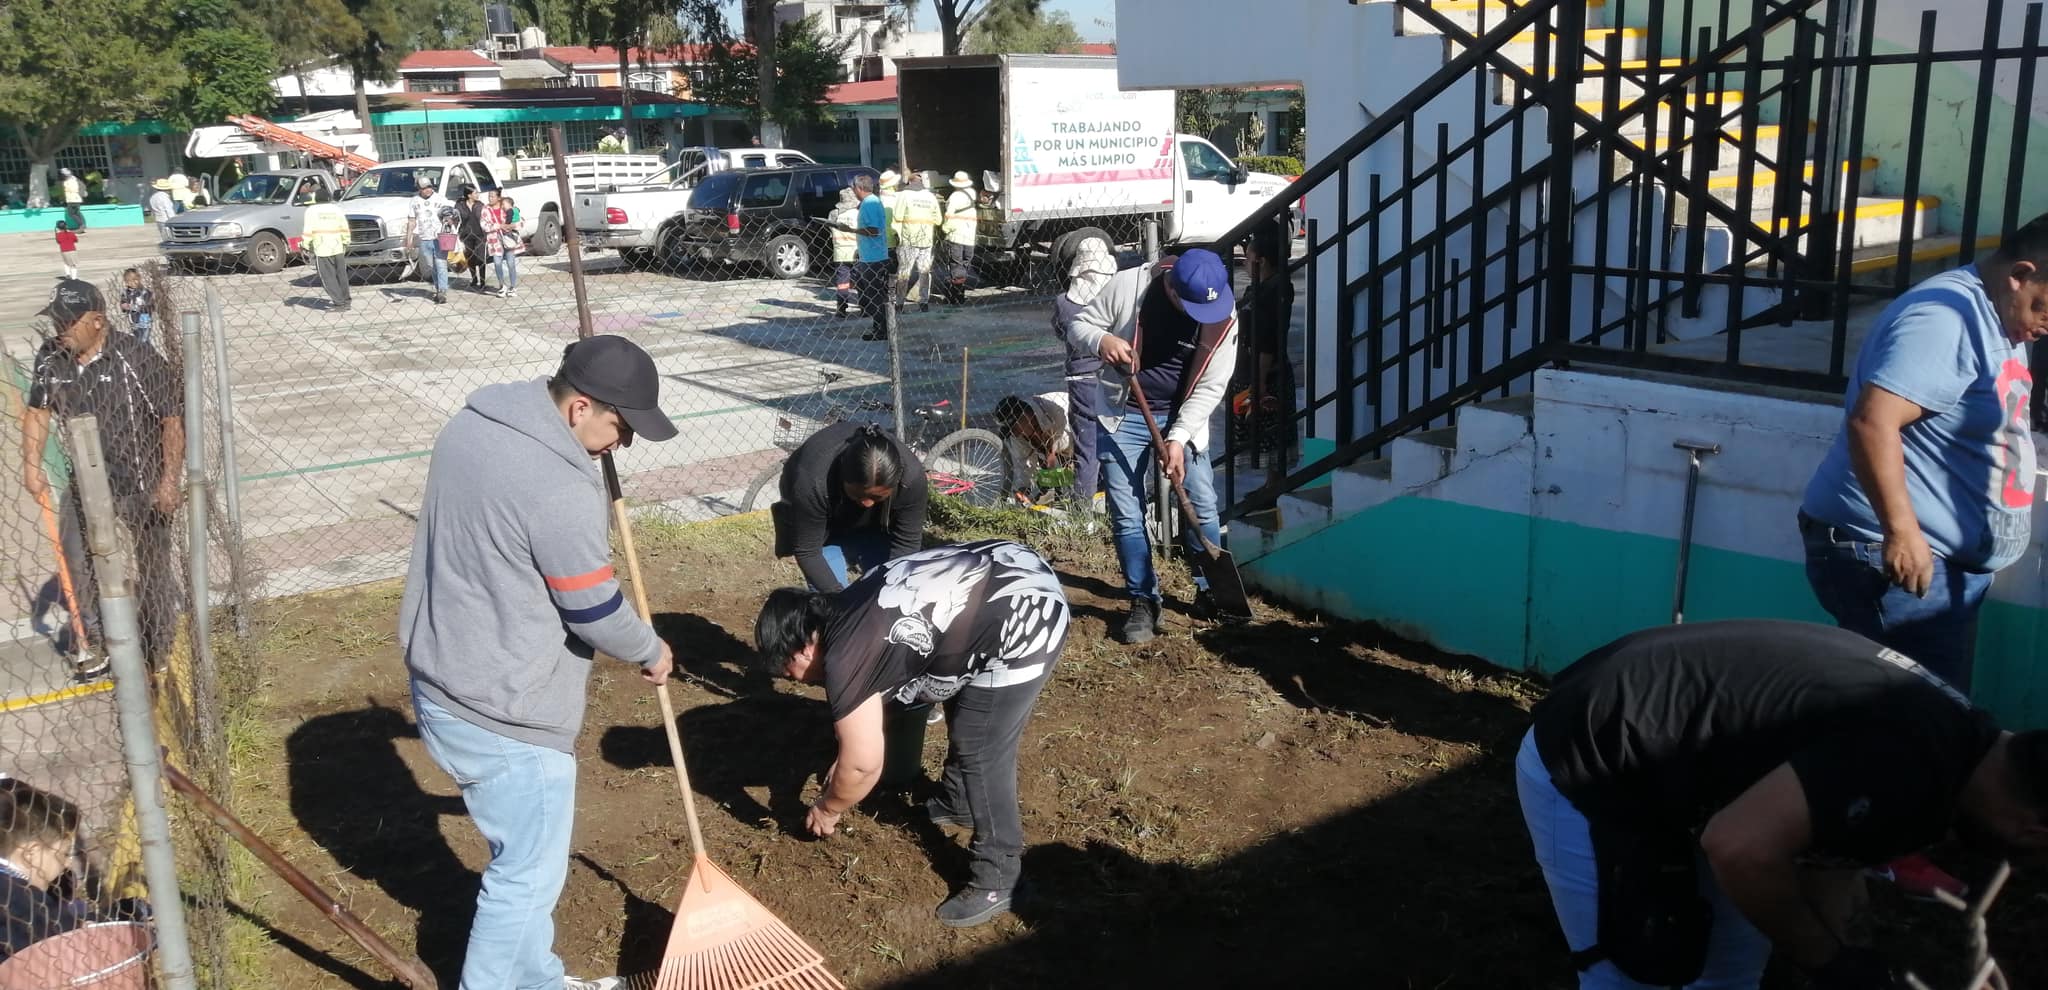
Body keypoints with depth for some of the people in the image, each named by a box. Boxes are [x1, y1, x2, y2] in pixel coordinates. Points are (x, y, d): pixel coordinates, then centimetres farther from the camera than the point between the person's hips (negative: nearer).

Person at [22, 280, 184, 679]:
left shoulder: (137, 360, -22)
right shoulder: (50, 360, -5)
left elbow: (172, 419, -18)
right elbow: (37, 411, 10)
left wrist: (170, 481, -20)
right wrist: (32, 466, 2)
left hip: (143, 485, -5)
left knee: (153, 569, 8)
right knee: (77, 564, 10)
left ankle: (162, 650, 24)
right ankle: (90, 639, 31)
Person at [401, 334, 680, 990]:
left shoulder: (473, 421, 1)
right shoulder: (561, 488, -27)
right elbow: (596, 613, -17)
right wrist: (650, 652, 2)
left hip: (442, 681, 10)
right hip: (503, 714, -10)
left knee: (520, 858, 24)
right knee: (529, 874, 8)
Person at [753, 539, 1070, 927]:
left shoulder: (844, 658, -14)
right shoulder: (849, 610, 13)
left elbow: (864, 765, -7)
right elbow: (870, 699, 31)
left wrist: (827, 809, 12)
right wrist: (842, 761, 38)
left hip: (1024, 625, -10)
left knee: (981, 753, -2)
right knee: (963, 707, 27)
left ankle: (996, 880, 9)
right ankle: (957, 802, 46)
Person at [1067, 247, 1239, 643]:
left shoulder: (1223, 315, -15)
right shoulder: (1126, 286, -18)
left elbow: (1211, 386, -12)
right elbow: (1078, 326, -6)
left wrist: (1177, 438, -19)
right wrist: (1101, 340, -29)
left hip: (1182, 417, 1)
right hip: (1123, 416, -1)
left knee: (1203, 506, 1)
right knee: (1127, 516, -2)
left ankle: (1210, 592, 21)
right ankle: (1143, 602, 11)